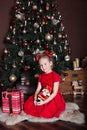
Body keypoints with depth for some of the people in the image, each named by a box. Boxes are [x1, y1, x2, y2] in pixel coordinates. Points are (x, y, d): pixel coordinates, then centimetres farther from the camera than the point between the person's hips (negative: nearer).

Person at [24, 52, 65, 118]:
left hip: (53, 98, -6)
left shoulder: (55, 76, -15)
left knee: (46, 113, -27)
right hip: (42, 97, 6)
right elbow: (38, 89, 5)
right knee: (27, 106, -8)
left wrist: (44, 102, -22)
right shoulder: (41, 76, 7)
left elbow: (54, 93, -18)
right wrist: (35, 98, -14)